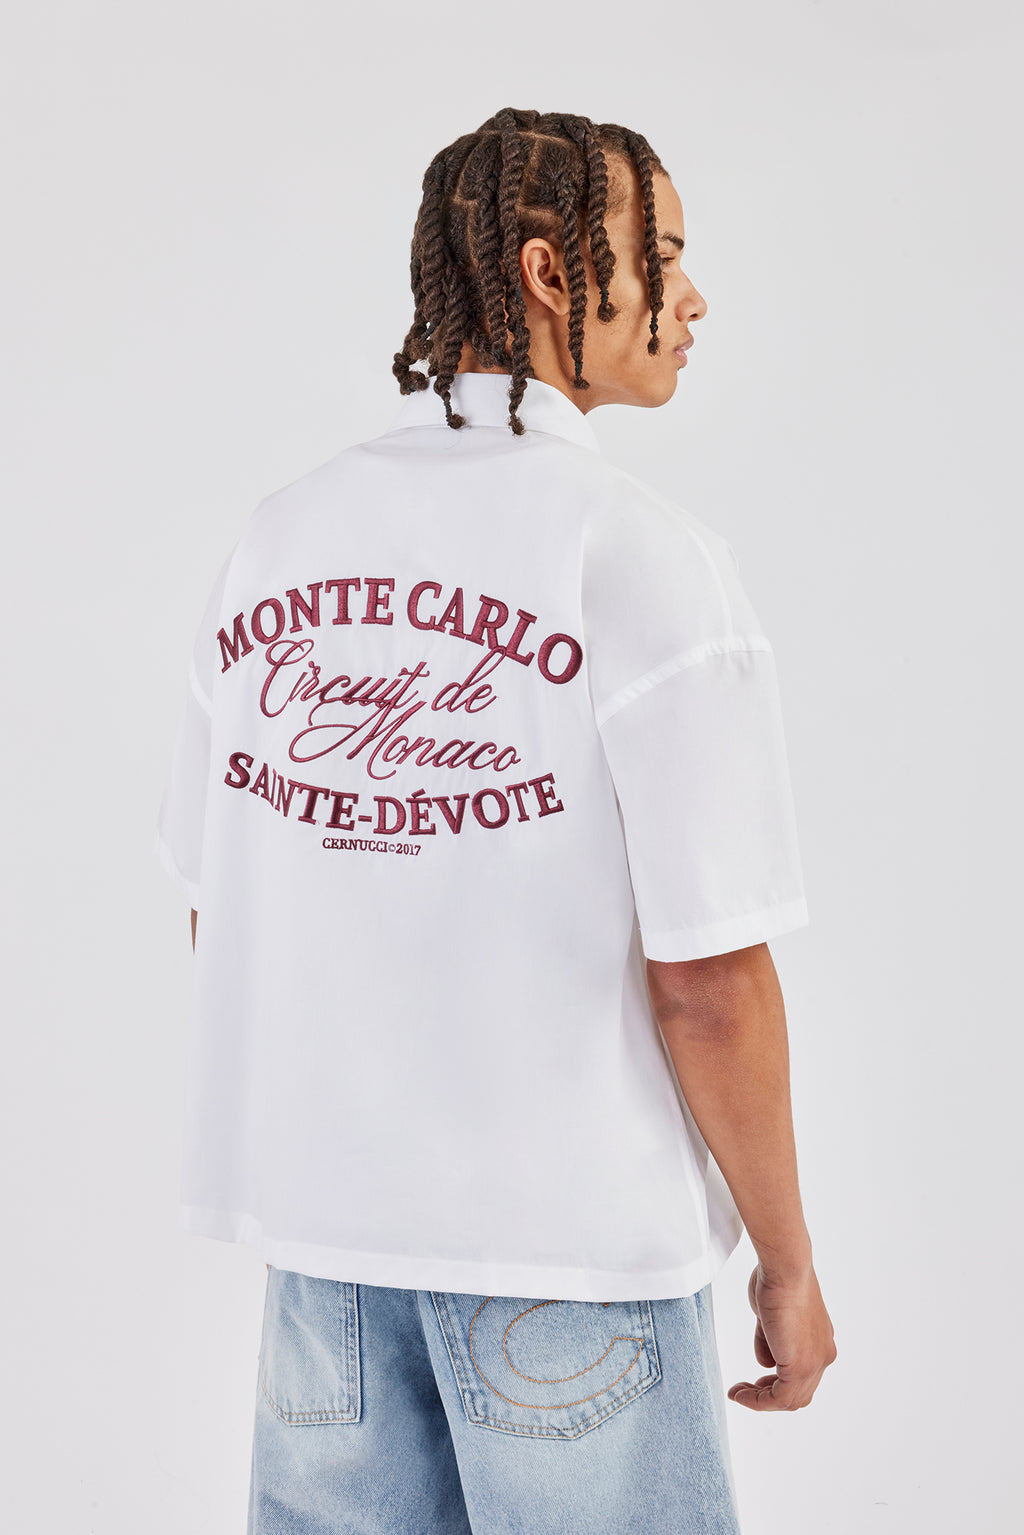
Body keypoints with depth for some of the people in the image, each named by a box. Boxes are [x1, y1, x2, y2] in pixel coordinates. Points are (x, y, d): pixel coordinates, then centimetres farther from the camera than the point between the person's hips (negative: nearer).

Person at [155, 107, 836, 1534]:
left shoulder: (280, 536, 3)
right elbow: (709, 979, -17)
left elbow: (215, 909, 9)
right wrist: (789, 1265, -4)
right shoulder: (643, 555, -15)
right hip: (568, 1225, -5)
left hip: (322, 1213, 6)